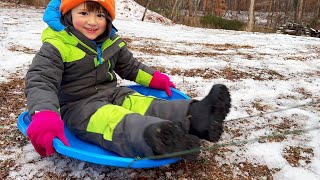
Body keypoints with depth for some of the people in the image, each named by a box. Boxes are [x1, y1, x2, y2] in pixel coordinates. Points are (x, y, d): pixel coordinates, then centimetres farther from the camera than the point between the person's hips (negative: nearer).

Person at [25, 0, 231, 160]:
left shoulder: (112, 42, 7)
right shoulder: (56, 46, -13)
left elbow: (130, 66, 21)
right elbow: (40, 81, -21)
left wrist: (154, 78, 8)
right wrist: (44, 116, -39)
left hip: (113, 94, 7)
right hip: (78, 105, -6)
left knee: (150, 106, -20)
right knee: (117, 121, -37)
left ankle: (194, 116, -40)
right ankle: (156, 137, -65)